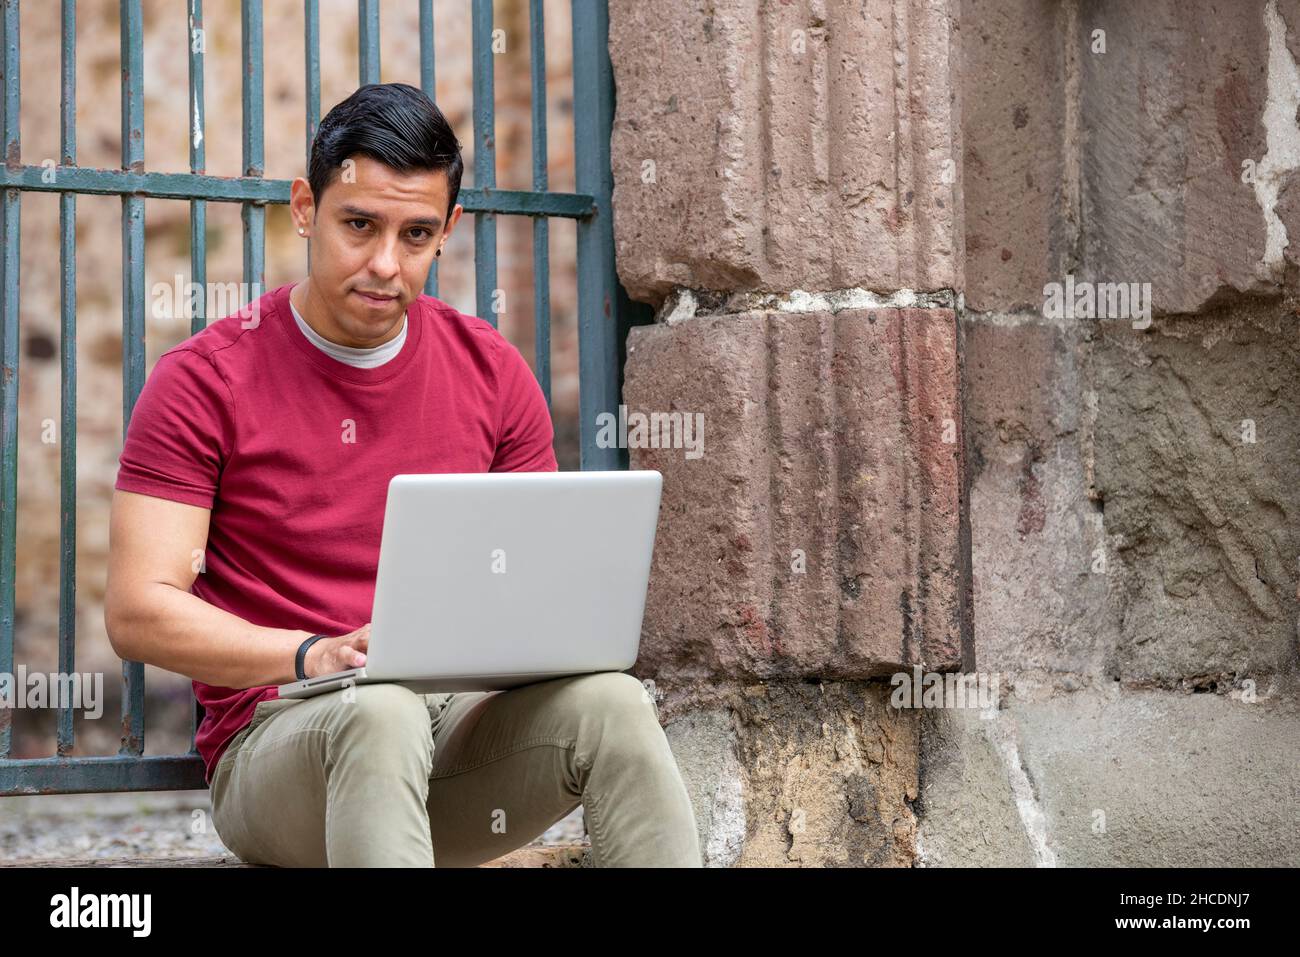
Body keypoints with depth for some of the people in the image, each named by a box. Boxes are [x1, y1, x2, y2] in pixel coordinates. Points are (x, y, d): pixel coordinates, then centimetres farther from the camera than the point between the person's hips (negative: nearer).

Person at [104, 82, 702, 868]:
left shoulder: (493, 373, 10)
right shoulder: (204, 381, -2)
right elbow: (138, 611, -8)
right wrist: (313, 656, -23)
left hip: (462, 717, 4)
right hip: (276, 736, -3)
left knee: (611, 702, -27)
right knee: (379, 715, -38)